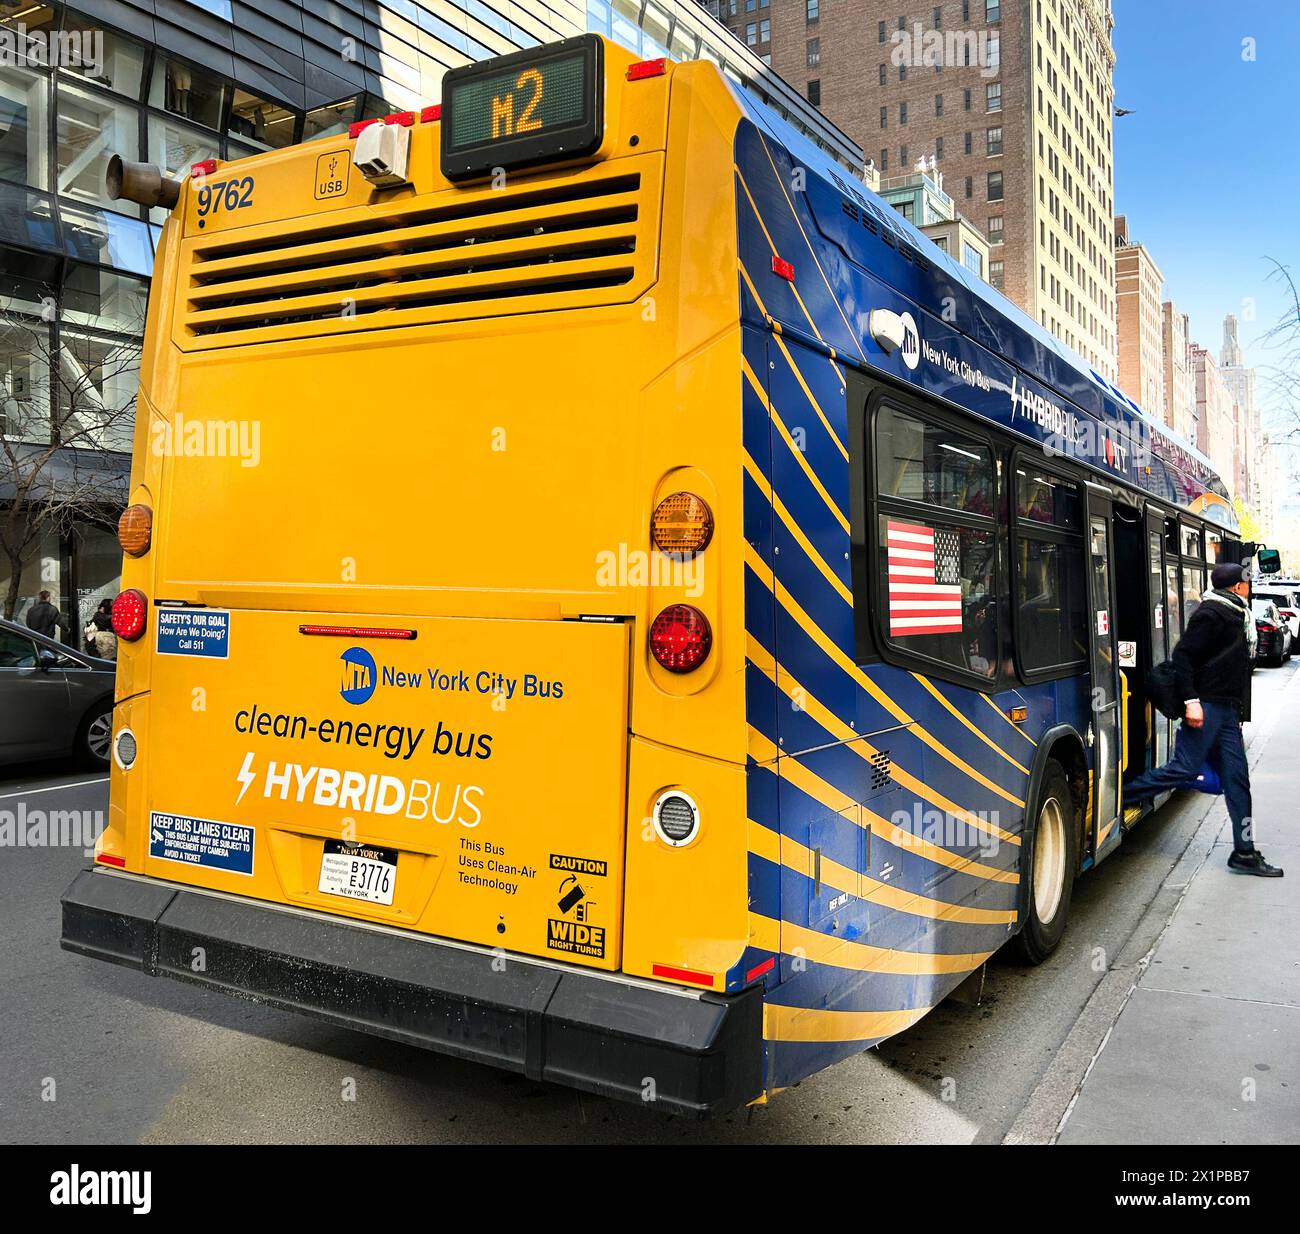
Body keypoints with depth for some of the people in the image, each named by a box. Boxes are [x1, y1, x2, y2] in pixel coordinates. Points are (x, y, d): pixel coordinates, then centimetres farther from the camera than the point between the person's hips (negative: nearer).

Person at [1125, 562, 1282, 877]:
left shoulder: (1234, 615, 20)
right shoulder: (1211, 614, -10)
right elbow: (1182, 655, -17)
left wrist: (1237, 709, 20)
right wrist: (1191, 700, -23)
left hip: (1226, 709, 9)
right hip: (1206, 706, -9)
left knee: (1237, 776, 6)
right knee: (1184, 769, -13)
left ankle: (1244, 853, 9)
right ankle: (1118, 797, -2)